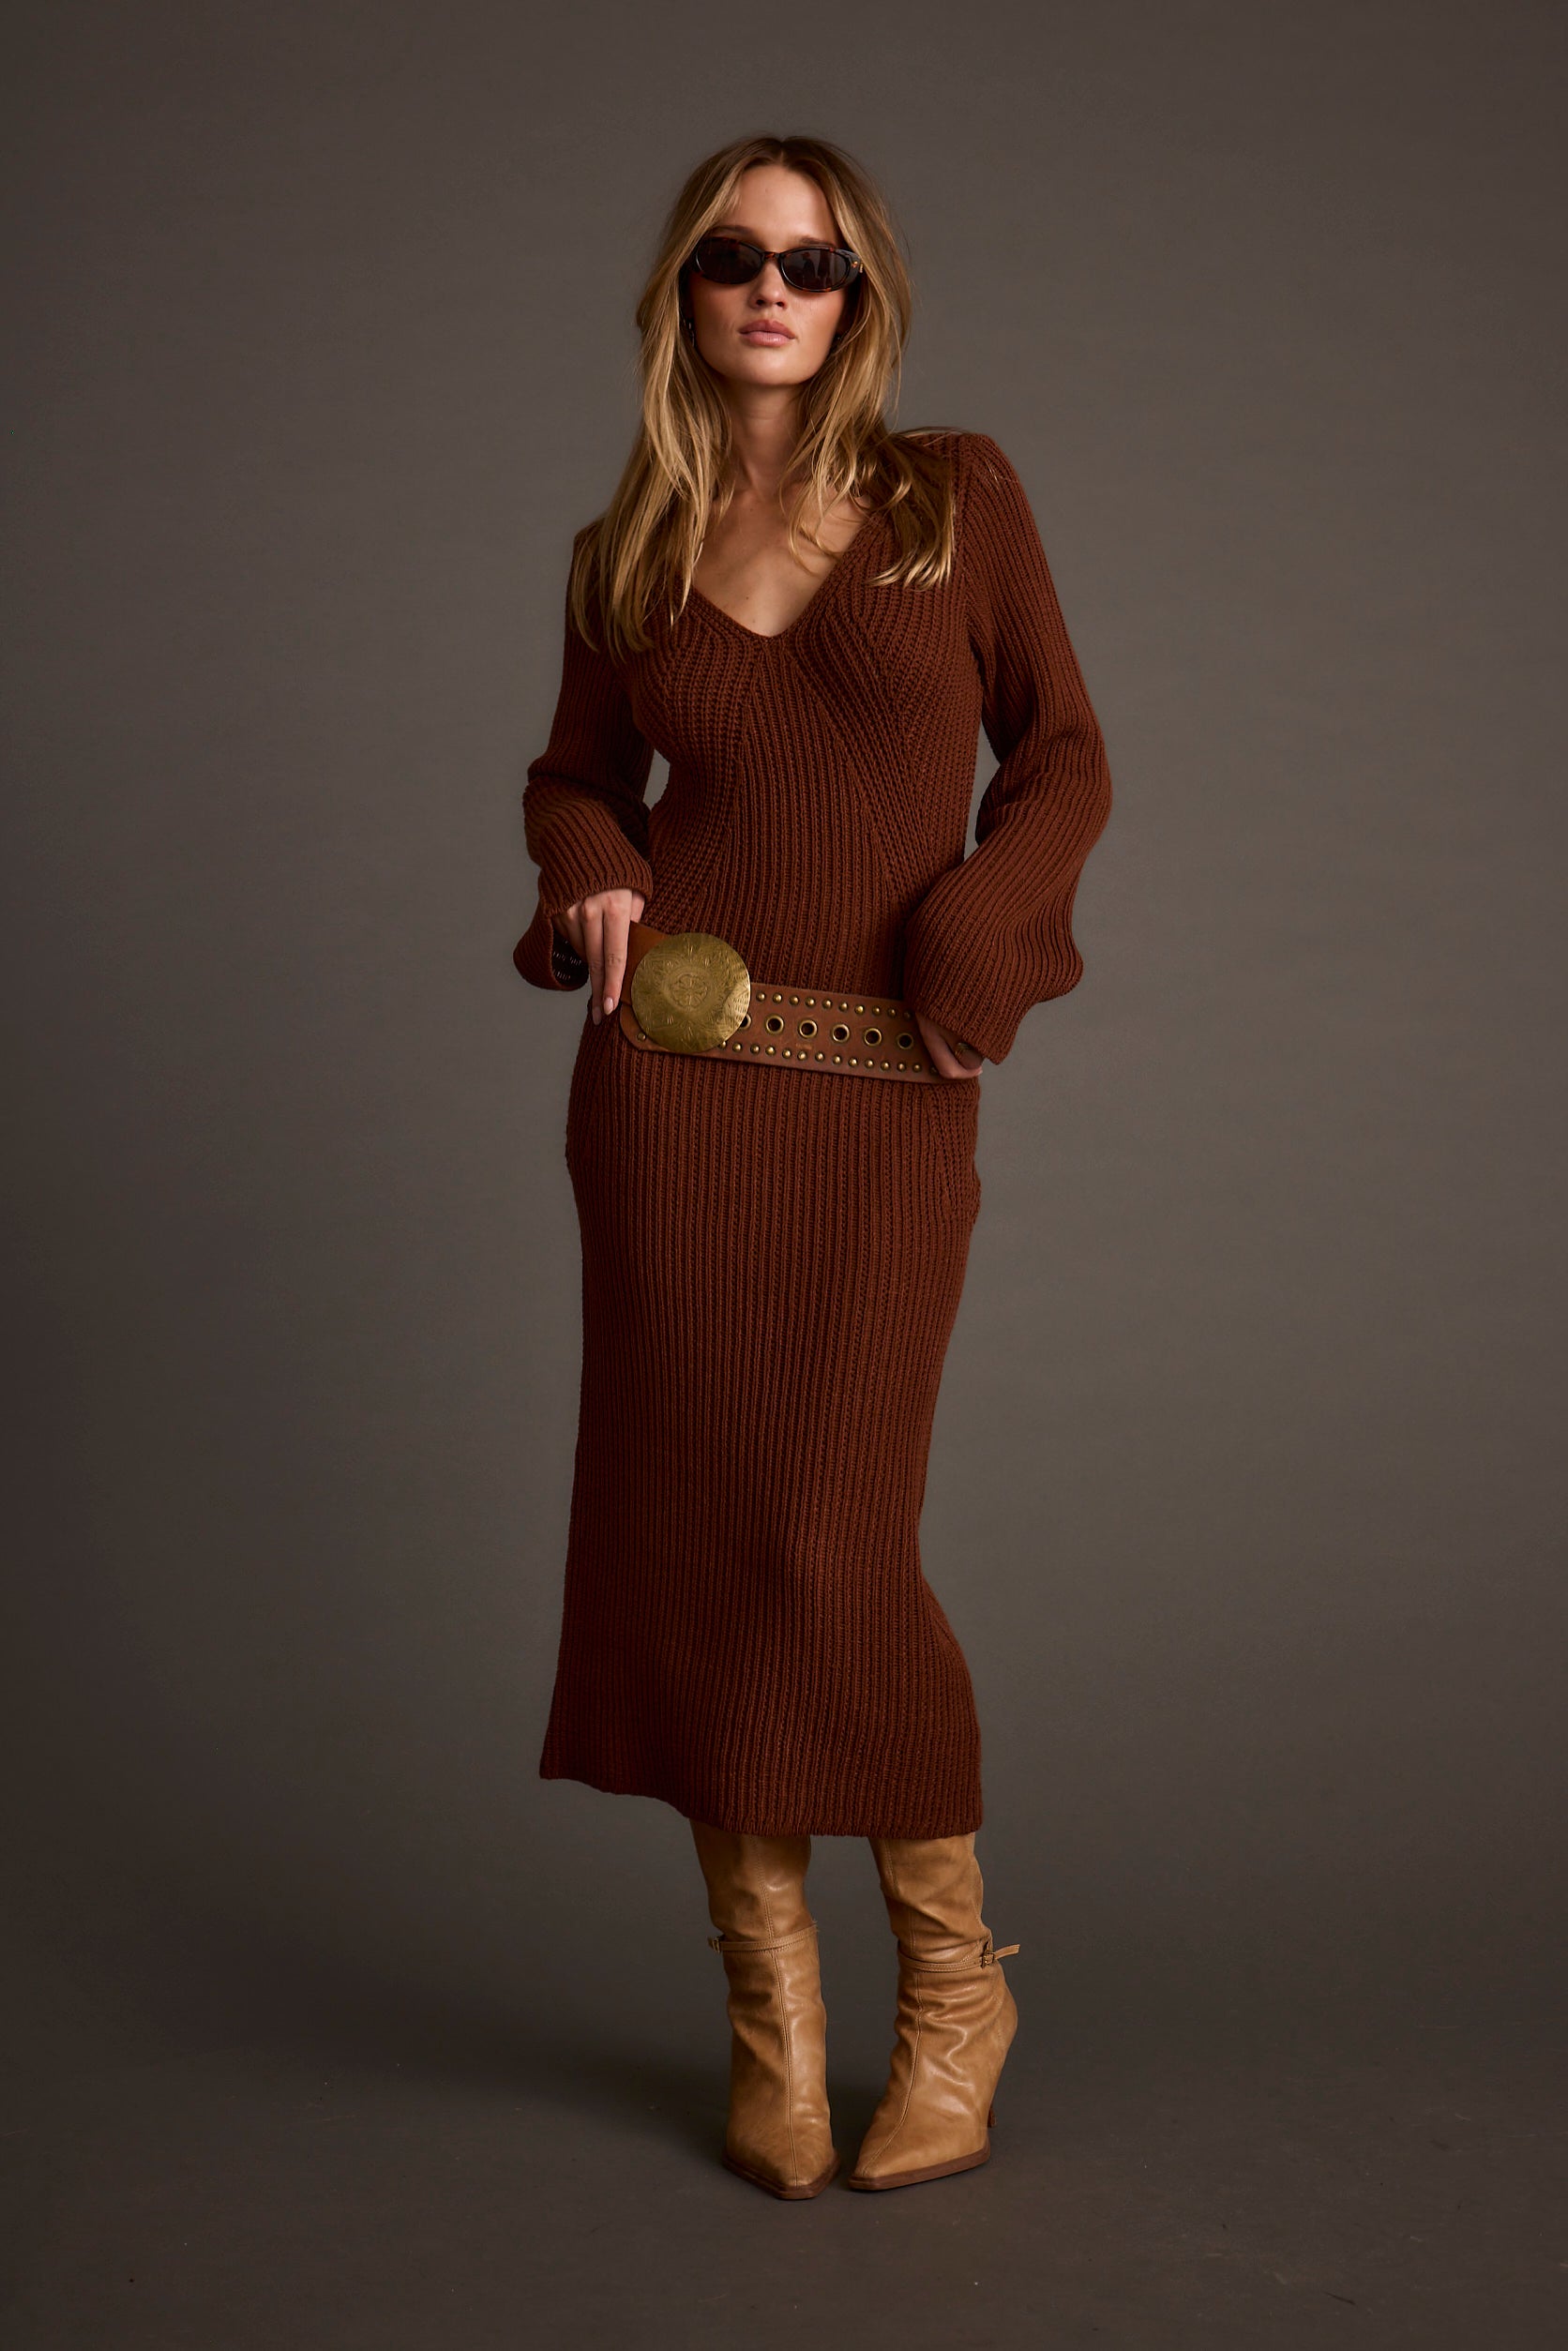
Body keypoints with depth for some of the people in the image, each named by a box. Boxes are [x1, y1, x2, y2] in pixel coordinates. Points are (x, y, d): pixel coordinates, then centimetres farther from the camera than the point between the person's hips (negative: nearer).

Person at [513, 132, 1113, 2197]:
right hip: (672, 1067, 2)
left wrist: (967, 938, -10)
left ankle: (956, 1983, 15)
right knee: (685, 1517, 1)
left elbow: (1065, 756, 6)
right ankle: (772, 2006, 16)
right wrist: (592, 878, 0)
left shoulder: (958, 494, 5)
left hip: (886, 1088, -2)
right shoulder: (627, 552, 10)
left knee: (828, 1540, -7)